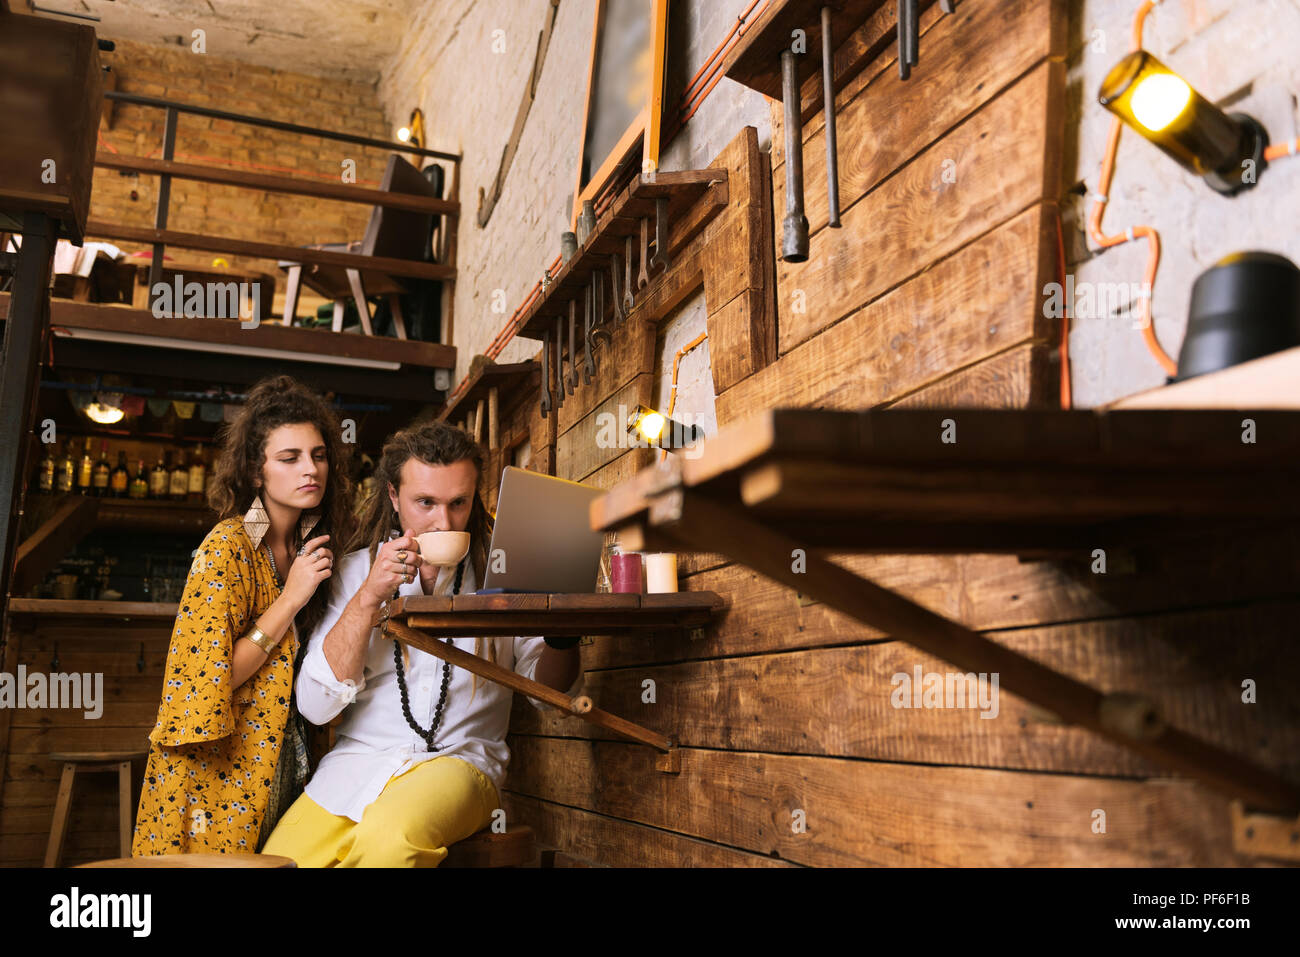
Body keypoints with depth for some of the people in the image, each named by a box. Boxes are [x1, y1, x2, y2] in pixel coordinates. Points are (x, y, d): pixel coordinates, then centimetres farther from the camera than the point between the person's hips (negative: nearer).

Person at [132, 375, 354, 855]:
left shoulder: (308, 546, 5)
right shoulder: (228, 547, -15)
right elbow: (205, 680, -21)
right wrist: (290, 600, -20)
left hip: (277, 770, 7)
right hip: (213, 776, -6)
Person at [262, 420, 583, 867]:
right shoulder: (354, 571, 5)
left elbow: (549, 692, 4)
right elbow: (315, 705, -5)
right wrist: (369, 597, -15)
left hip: (459, 760, -1)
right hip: (356, 760, 1)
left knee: (391, 835, -32)